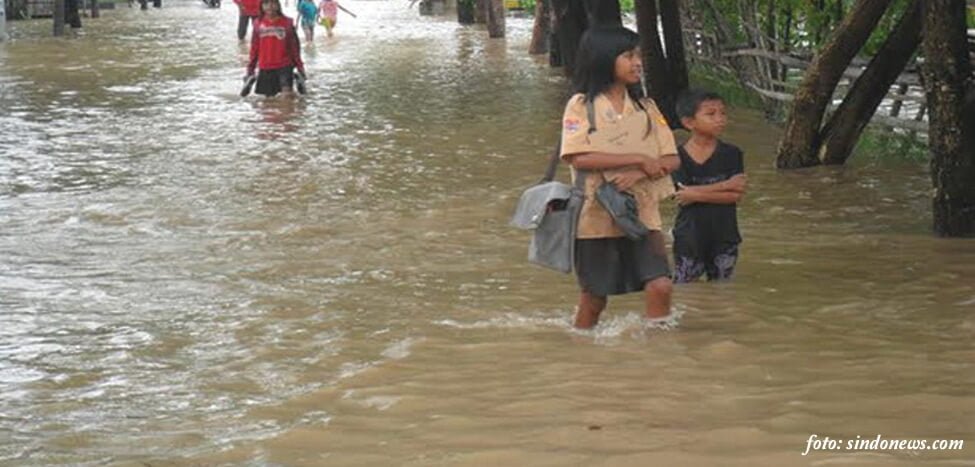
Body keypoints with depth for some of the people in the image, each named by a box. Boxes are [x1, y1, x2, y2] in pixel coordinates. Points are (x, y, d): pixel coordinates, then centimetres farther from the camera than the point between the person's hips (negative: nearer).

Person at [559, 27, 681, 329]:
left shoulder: (645, 108, 8)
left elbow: (672, 160, 4)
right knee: (594, 297, 7)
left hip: (642, 213, 3)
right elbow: (579, 157, -17)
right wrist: (639, 159, -17)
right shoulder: (581, 105, -5)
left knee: (659, 286, -12)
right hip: (597, 216, -3)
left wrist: (639, 174, -17)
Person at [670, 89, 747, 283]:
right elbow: (680, 193, -19)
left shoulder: (731, 154, -1)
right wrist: (726, 185, -18)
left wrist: (696, 194, -19)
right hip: (689, 236, -2)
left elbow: (736, 195, -11)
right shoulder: (679, 156, -7)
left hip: (724, 237, 2)